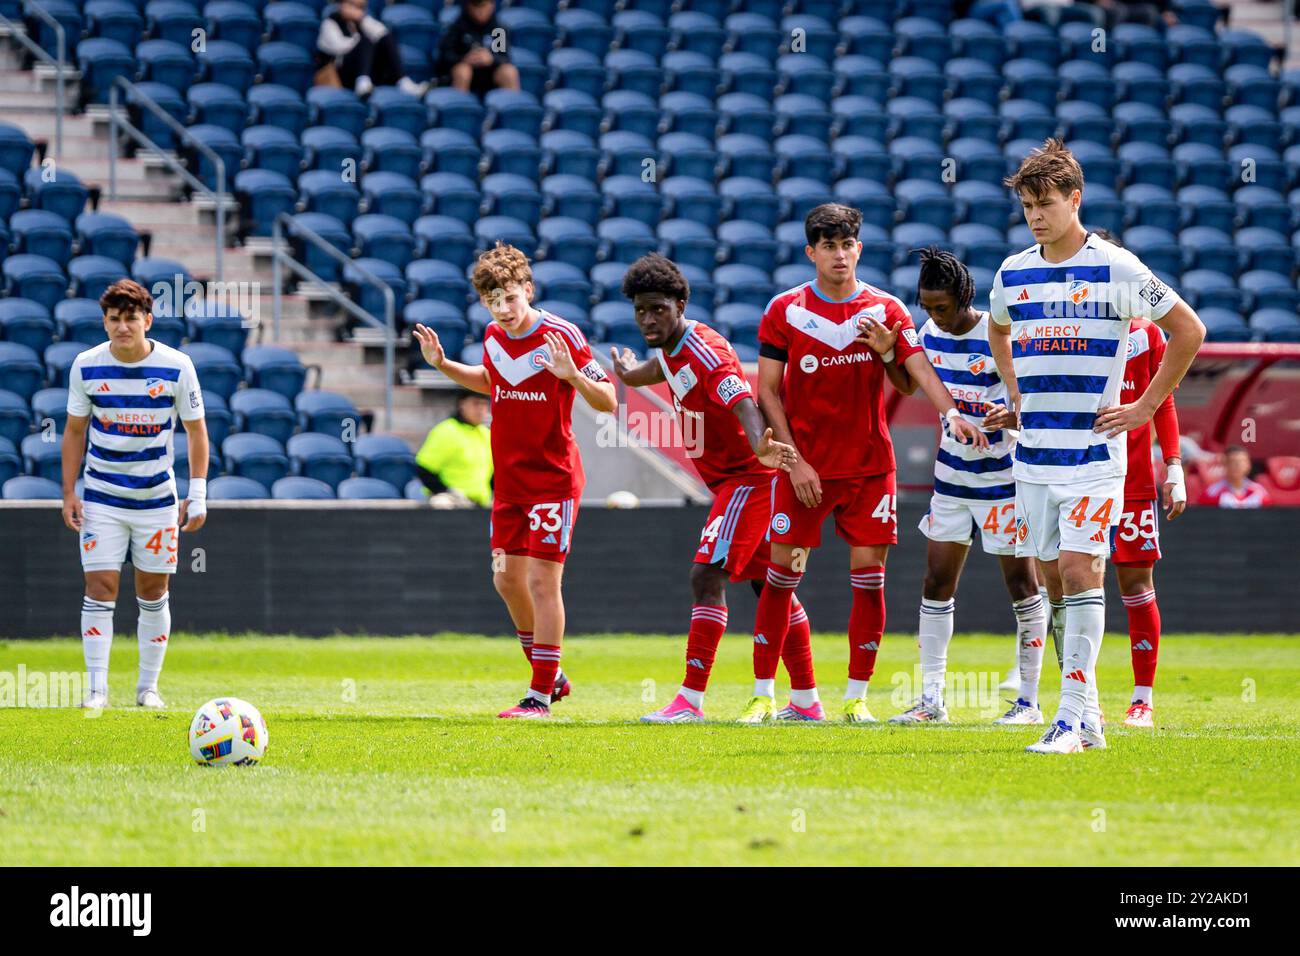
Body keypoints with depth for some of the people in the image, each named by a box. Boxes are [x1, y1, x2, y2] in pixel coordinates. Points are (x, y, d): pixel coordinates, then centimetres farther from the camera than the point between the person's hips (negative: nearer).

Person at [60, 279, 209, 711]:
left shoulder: (177, 366, -9)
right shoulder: (86, 366, -7)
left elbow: (196, 429, 1)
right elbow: (75, 431, 4)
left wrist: (198, 495, -3)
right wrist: (69, 492, -1)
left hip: (157, 497, 0)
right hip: (101, 497, 0)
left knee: (153, 594, 6)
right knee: (100, 589, -9)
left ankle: (148, 686, 17)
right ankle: (97, 689, -5)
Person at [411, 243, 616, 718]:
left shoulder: (561, 336, -14)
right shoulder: (493, 338, 5)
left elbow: (609, 402, -14)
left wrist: (572, 375, -31)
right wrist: (443, 365, 14)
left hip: (553, 478, -7)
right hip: (509, 479, 7)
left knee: (542, 580, -8)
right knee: (507, 577, 8)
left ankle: (540, 696, -4)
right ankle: (549, 674, 26)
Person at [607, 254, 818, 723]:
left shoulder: (706, 354, -23)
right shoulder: (672, 348, 5)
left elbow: (745, 405, -40)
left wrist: (761, 447, -59)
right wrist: (630, 372, 53)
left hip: (745, 478, -10)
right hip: (730, 478, 10)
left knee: (707, 576, -17)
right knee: (769, 584, 13)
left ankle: (691, 700, -20)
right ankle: (806, 701, 20)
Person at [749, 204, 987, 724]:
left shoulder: (886, 310, 1)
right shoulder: (784, 311, -1)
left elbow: (919, 370, -9)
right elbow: (768, 391, 1)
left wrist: (951, 413, -28)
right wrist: (793, 460, -7)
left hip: (869, 463, 1)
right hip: (805, 464, -1)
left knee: (868, 576, -2)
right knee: (782, 574, -1)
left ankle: (857, 697, 6)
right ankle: (763, 693, 6)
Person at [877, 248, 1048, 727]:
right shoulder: (931, 334, 3)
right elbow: (909, 384, 20)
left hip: (1003, 476, -6)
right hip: (952, 474, 6)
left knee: (1021, 585, 0)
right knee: (936, 584, 4)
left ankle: (1029, 700, 6)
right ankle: (931, 699, 10)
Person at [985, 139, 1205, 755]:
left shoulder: (1115, 268, -7)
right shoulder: (1012, 274, 9)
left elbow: (1189, 332, -1)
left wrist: (1146, 406, -2)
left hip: (1093, 450, -5)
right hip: (1033, 451, 6)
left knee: (1081, 572, -13)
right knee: (1051, 578, 6)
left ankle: (1073, 717, -15)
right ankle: (1088, 717, 14)